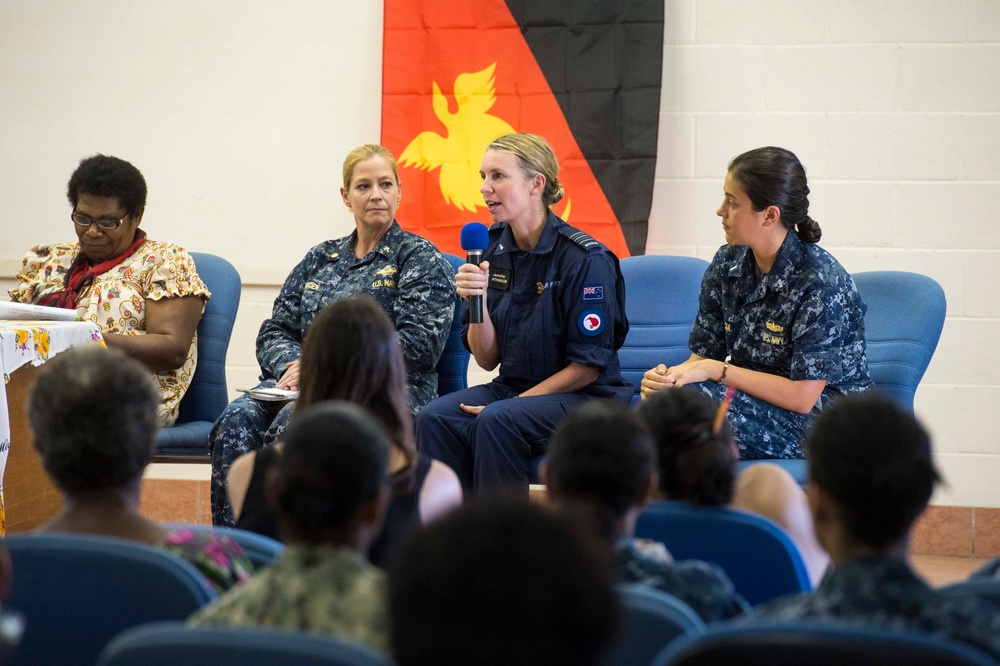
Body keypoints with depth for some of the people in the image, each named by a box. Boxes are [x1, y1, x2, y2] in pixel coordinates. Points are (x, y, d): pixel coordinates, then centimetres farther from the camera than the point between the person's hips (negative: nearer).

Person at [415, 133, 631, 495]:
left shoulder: (585, 258, -13)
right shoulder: (491, 247, 4)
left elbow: (588, 366, -11)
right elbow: (487, 359, 5)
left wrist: (516, 401, -15)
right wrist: (477, 303, -13)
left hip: (585, 397, -6)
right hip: (512, 385, 6)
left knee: (496, 422, -33)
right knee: (433, 418, -22)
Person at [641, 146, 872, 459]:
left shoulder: (821, 282, -19)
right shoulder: (728, 264, 4)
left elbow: (802, 396, -21)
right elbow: (703, 357, 6)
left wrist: (718, 370, -20)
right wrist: (667, 375, -17)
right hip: (757, 401, 6)